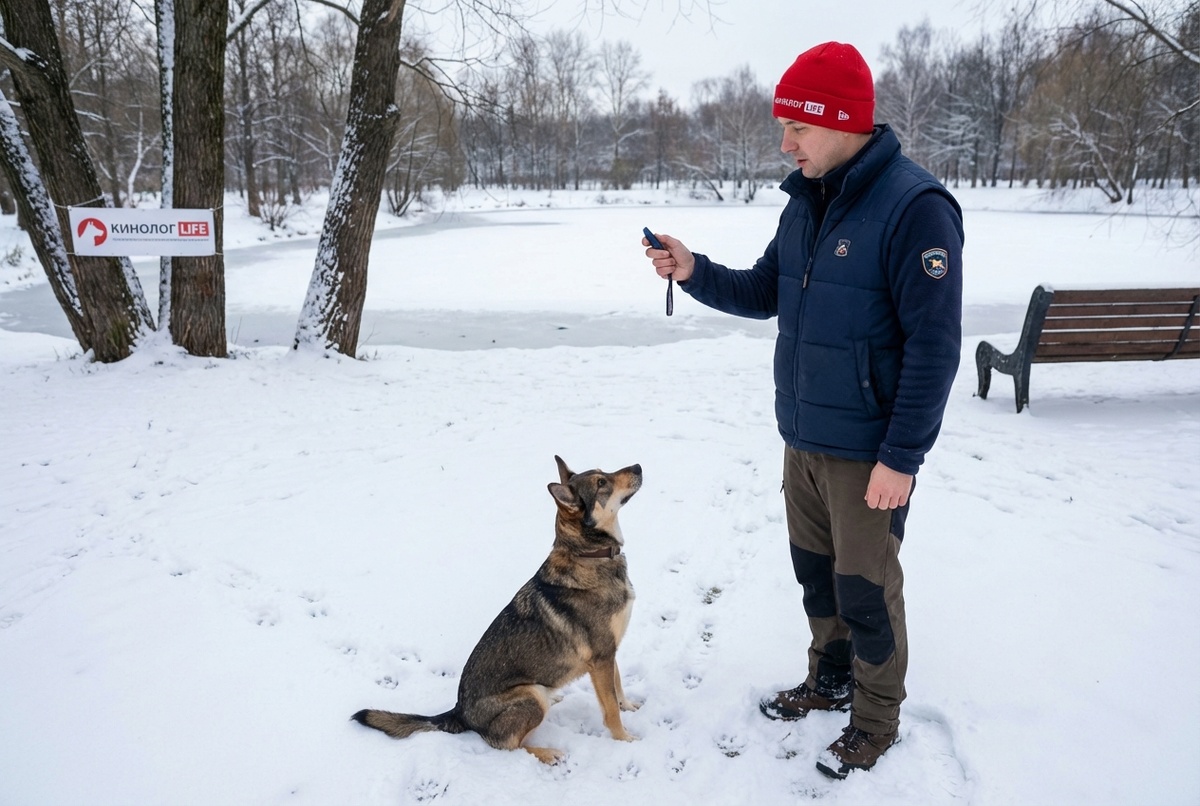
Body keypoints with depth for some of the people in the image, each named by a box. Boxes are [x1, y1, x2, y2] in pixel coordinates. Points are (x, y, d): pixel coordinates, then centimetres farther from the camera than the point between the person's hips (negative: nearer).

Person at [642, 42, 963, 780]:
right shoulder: (805, 202, 6)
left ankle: (877, 718, 27)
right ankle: (830, 680, 41)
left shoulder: (914, 206, -19)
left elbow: (935, 344, -21)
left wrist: (900, 458, -21)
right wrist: (695, 273, -5)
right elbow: (765, 294, 13)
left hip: (868, 450, -8)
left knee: (865, 587, 5)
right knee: (815, 569, 20)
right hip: (803, 437, 8)